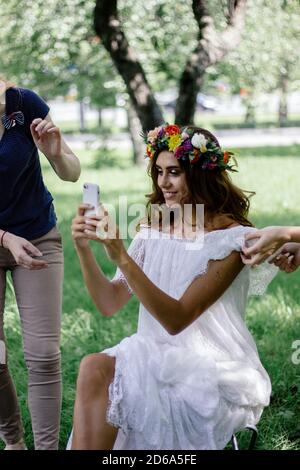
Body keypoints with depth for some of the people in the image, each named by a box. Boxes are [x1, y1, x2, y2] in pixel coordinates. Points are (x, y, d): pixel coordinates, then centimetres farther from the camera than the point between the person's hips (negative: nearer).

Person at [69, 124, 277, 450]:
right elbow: (109, 304, 3)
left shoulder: (232, 239, -11)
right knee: (95, 369, -25)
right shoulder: (154, 229, 7)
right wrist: (84, 249, -13)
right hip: (156, 359, 5)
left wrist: (121, 257, -28)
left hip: (216, 374, -5)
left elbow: (177, 319, -20)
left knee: (96, 370, -24)